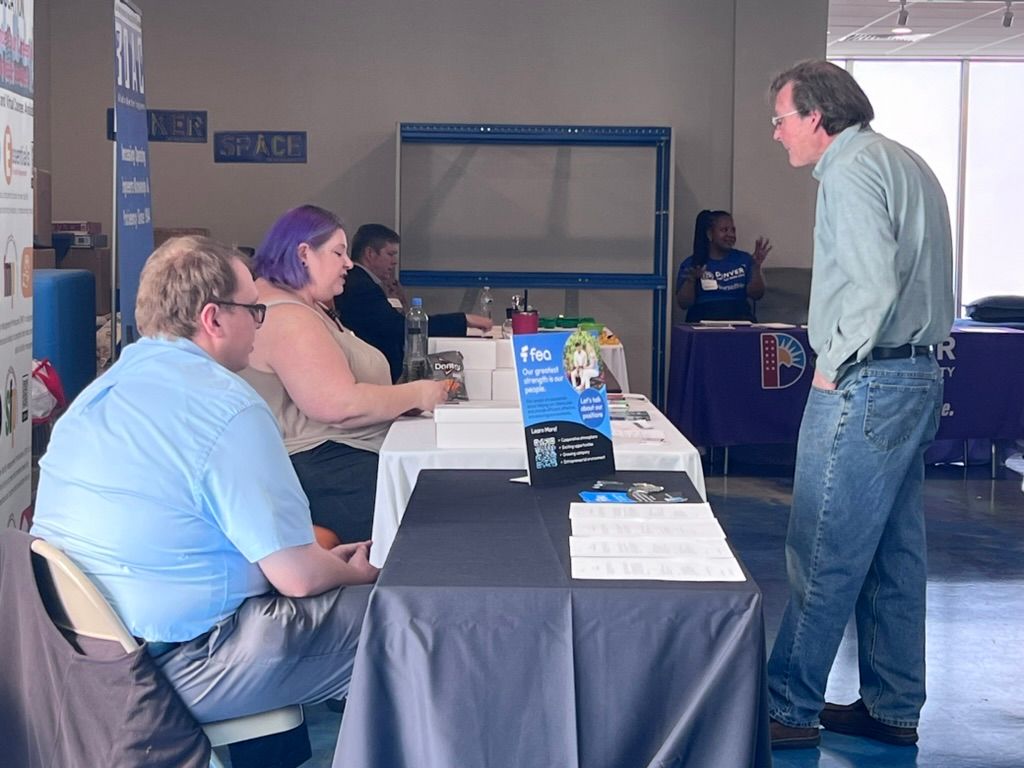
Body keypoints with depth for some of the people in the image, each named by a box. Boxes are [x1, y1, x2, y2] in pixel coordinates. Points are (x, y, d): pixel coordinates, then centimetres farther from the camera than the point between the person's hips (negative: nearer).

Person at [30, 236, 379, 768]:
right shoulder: (229, 409, -19)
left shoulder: (99, 392, 8)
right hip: (179, 669, -9)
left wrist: (323, 560, 18)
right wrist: (358, 574, 6)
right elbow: (298, 576, -18)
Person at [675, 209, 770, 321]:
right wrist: (690, 280, -12)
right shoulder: (691, 263, 11)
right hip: (703, 322, -1)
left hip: (740, 320, 1)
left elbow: (756, 295, 6)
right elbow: (683, 304, 5)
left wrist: (757, 267, -8)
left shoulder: (744, 259, 15)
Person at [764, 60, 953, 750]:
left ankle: (790, 709, 2)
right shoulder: (905, 163, 19)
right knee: (894, 555, 14)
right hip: (919, 376, 10)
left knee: (823, 556, -4)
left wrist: (836, 365, -13)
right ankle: (893, 708, 21)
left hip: (867, 383, -10)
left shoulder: (850, 170, -12)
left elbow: (874, 285, -23)